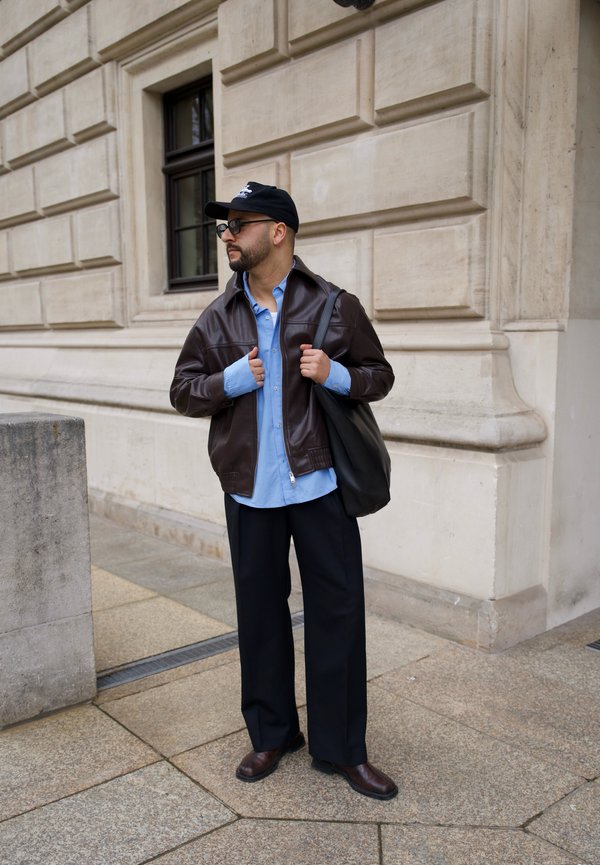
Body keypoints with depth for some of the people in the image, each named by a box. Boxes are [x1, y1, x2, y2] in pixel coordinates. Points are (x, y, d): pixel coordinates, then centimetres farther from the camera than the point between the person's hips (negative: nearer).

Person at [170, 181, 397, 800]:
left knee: (336, 612, 3)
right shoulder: (219, 317, 7)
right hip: (250, 490, 3)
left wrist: (334, 374, -15)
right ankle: (271, 736, 33)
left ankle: (340, 748, 21)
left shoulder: (334, 306, -1)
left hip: (319, 485, -2)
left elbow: (379, 376, 6)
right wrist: (233, 379, -10)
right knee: (259, 614, 13)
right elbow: (183, 390, 9)